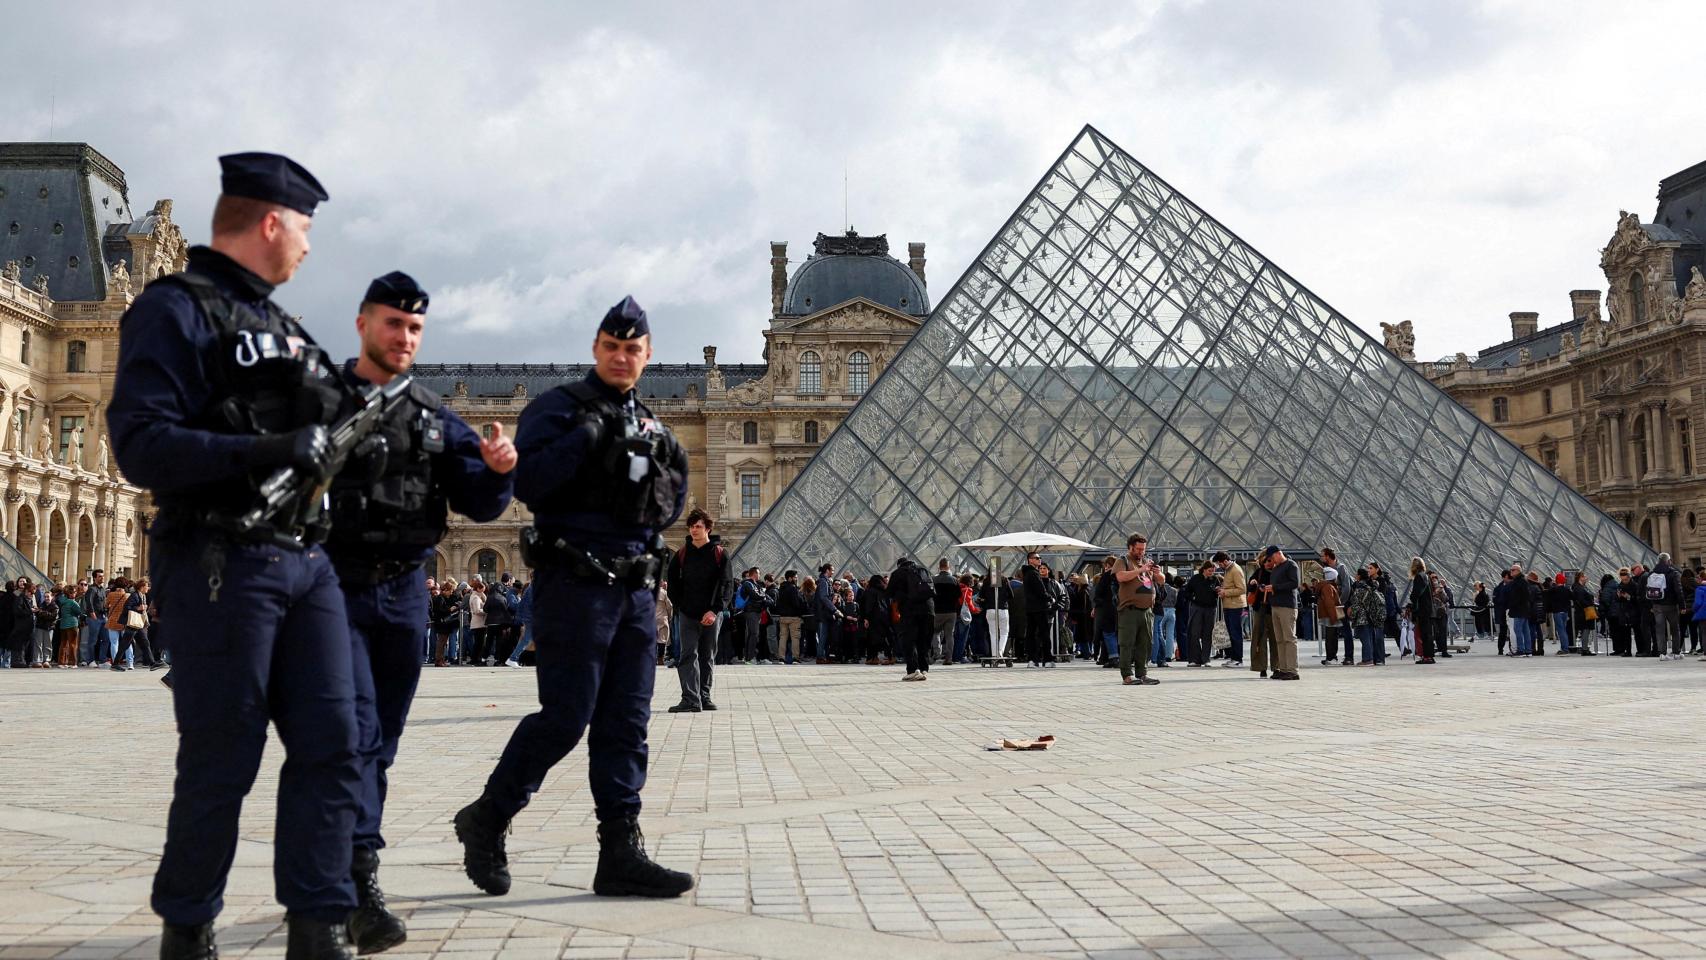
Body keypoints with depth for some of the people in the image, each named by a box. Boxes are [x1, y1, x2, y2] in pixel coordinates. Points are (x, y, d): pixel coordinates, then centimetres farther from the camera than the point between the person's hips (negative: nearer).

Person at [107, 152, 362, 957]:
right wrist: (271, 452, -25)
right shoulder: (175, 310, -6)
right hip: (223, 565, -7)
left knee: (330, 747, 3)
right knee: (222, 763, 0)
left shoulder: (278, 323, 20)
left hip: (306, 561, 8)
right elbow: (141, 446, -17)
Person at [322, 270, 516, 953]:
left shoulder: (435, 416, 12)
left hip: (404, 593, 5)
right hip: (337, 589, -5)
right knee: (355, 730, -15)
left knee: (382, 741, 9)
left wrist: (498, 470, -12)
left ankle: (333, 874, 22)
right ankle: (361, 883, -16)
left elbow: (477, 504, 7)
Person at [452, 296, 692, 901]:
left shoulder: (647, 425, 20)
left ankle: (621, 853, 8)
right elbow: (528, 482, -15)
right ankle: (486, 820, 12)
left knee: (626, 723, 5)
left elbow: (672, 507, 20)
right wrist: (586, 436, -18)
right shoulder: (559, 407, -1)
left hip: (636, 588, 7)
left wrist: (667, 471, 1)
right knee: (566, 716, -7)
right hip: (575, 583, -7)